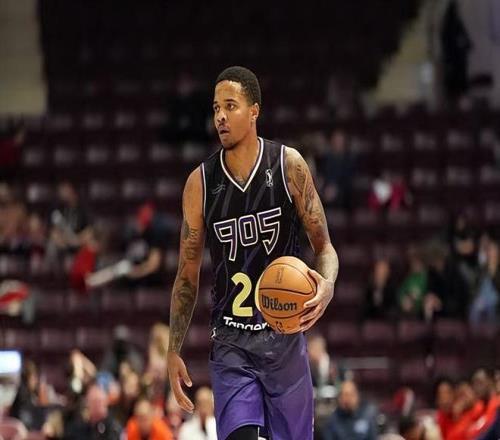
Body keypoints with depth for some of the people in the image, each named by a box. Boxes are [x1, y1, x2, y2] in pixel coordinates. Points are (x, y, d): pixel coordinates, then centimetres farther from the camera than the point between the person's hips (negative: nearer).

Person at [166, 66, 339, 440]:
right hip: (230, 342, 0)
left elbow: (323, 245, 1)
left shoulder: (289, 165, -5)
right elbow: (187, 275, 8)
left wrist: (327, 285, -23)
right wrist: (174, 352, 3)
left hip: (284, 335, 0)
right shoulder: (201, 183, 0)